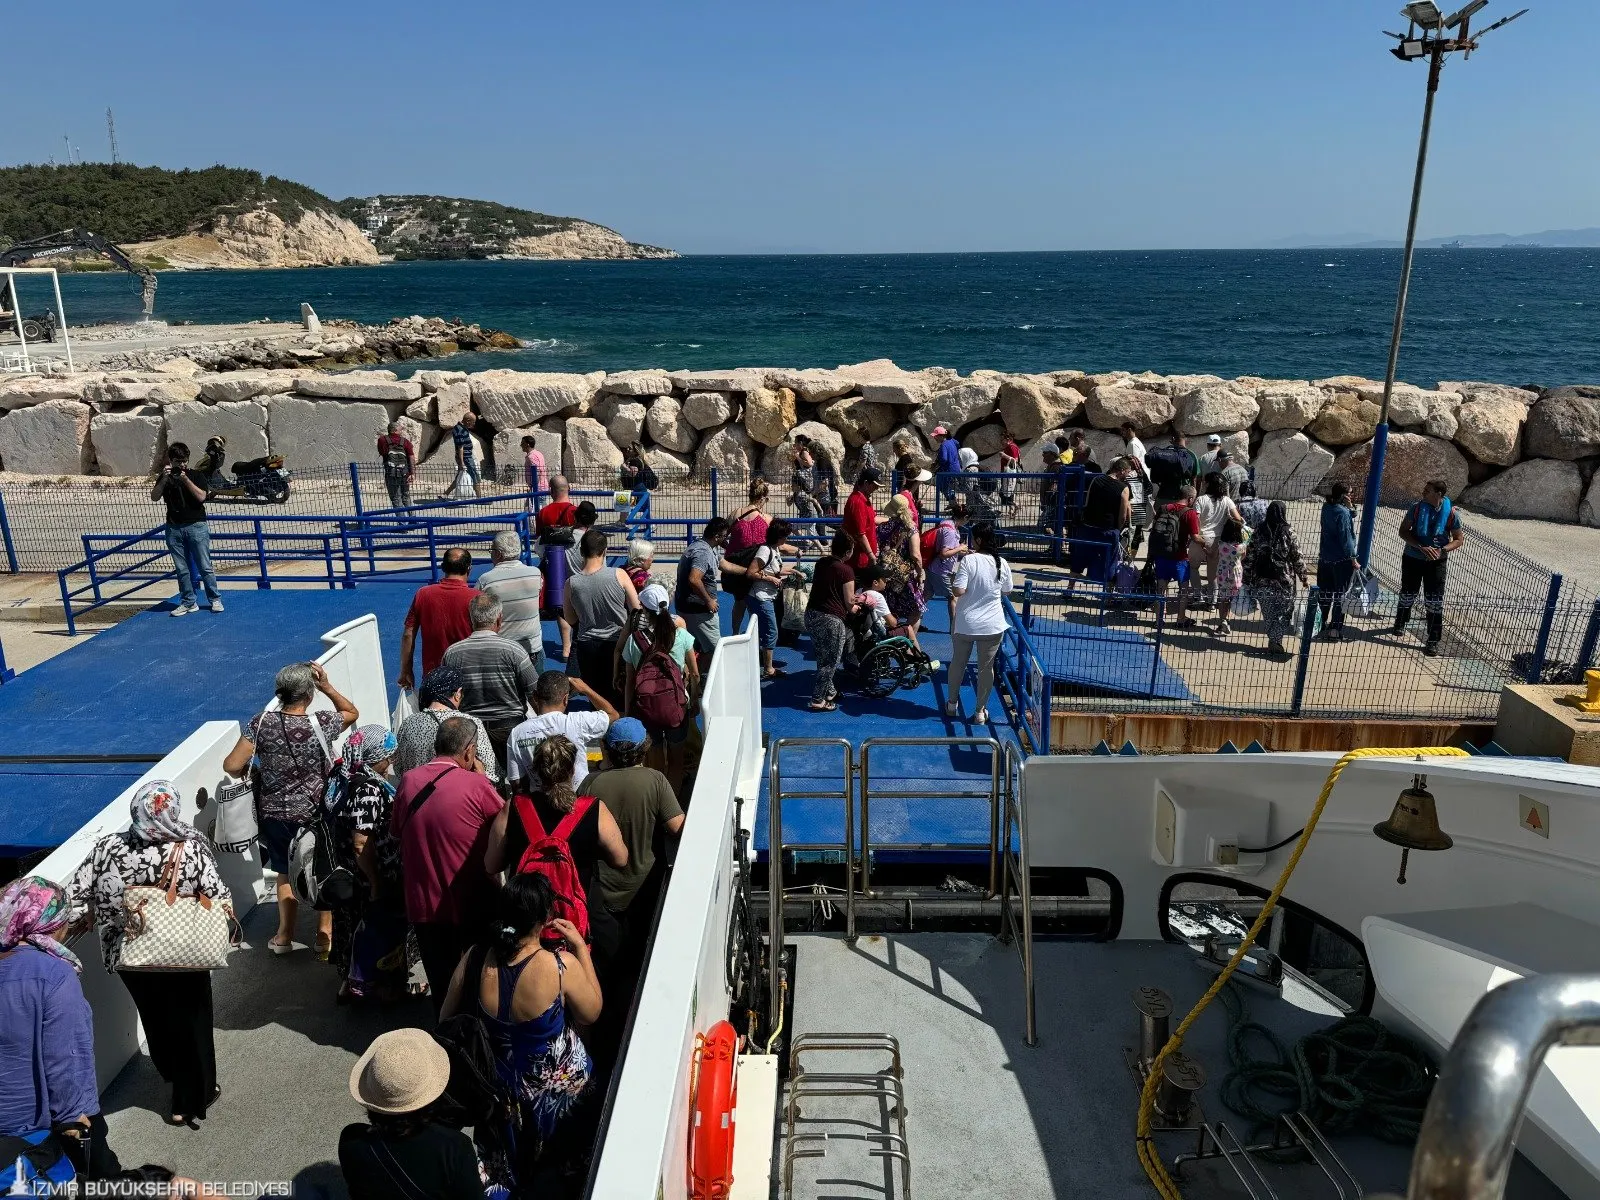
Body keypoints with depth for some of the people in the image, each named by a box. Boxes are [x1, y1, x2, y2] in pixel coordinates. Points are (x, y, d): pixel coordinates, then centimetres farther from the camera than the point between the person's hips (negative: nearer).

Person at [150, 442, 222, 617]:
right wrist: (165, 478, -13)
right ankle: (188, 603, 11)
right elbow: (154, 497, -2)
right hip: (174, 528, 3)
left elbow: (201, 497, -10)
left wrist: (186, 479, -17)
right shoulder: (165, 477, 10)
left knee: (205, 567, -3)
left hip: (196, 526, -3)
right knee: (182, 569, 5)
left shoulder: (195, 476, 3)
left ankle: (215, 599, 6)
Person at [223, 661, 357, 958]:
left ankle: (285, 935, 32)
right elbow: (352, 712, 2)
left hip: (274, 813, 2)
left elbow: (231, 766, -14)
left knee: (285, 873, 24)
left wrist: (247, 774, 7)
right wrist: (327, 687, -6)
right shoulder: (322, 723, -18)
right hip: (315, 814, -2)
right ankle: (325, 935, 27)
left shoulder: (261, 723, -13)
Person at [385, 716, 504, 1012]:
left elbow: (395, 835, 10)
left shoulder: (408, 782, -2)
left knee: (441, 988, 15)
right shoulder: (477, 786, -18)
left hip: (423, 906, 4)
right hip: (471, 909, -4)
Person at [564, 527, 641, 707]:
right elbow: (637, 610, -8)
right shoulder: (619, 575, -16)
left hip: (587, 646, 1)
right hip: (617, 643, -1)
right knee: (620, 695, 14)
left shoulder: (571, 584, -11)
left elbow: (571, 620, 3)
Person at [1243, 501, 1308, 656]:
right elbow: (1297, 558, -5)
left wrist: (1247, 580, 9)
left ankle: (1274, 640, 22)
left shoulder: (1259, 532, -1)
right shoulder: (1288, 533, -8)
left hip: (1261, 581, 3)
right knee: (1285, 611, 10)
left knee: (1268, 612, 15)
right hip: (1283, 580, -3)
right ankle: (1275, 641, 3)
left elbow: (1249, 558, 1)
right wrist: (1303, 576, 6)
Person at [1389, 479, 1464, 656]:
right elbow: (1403, 531, -8)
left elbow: (1458, 540, -2)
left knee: (1434, 601, -2)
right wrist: (1421, 547, -22)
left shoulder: (1451, 514, -11)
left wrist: (1442, 550, -20)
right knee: (1407, 595, 18)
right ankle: (1400, 625, 43)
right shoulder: (1417, 508, -10)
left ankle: (1433, 640, 7)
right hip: (1412, 558, 2)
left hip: (1437, 562, -1)